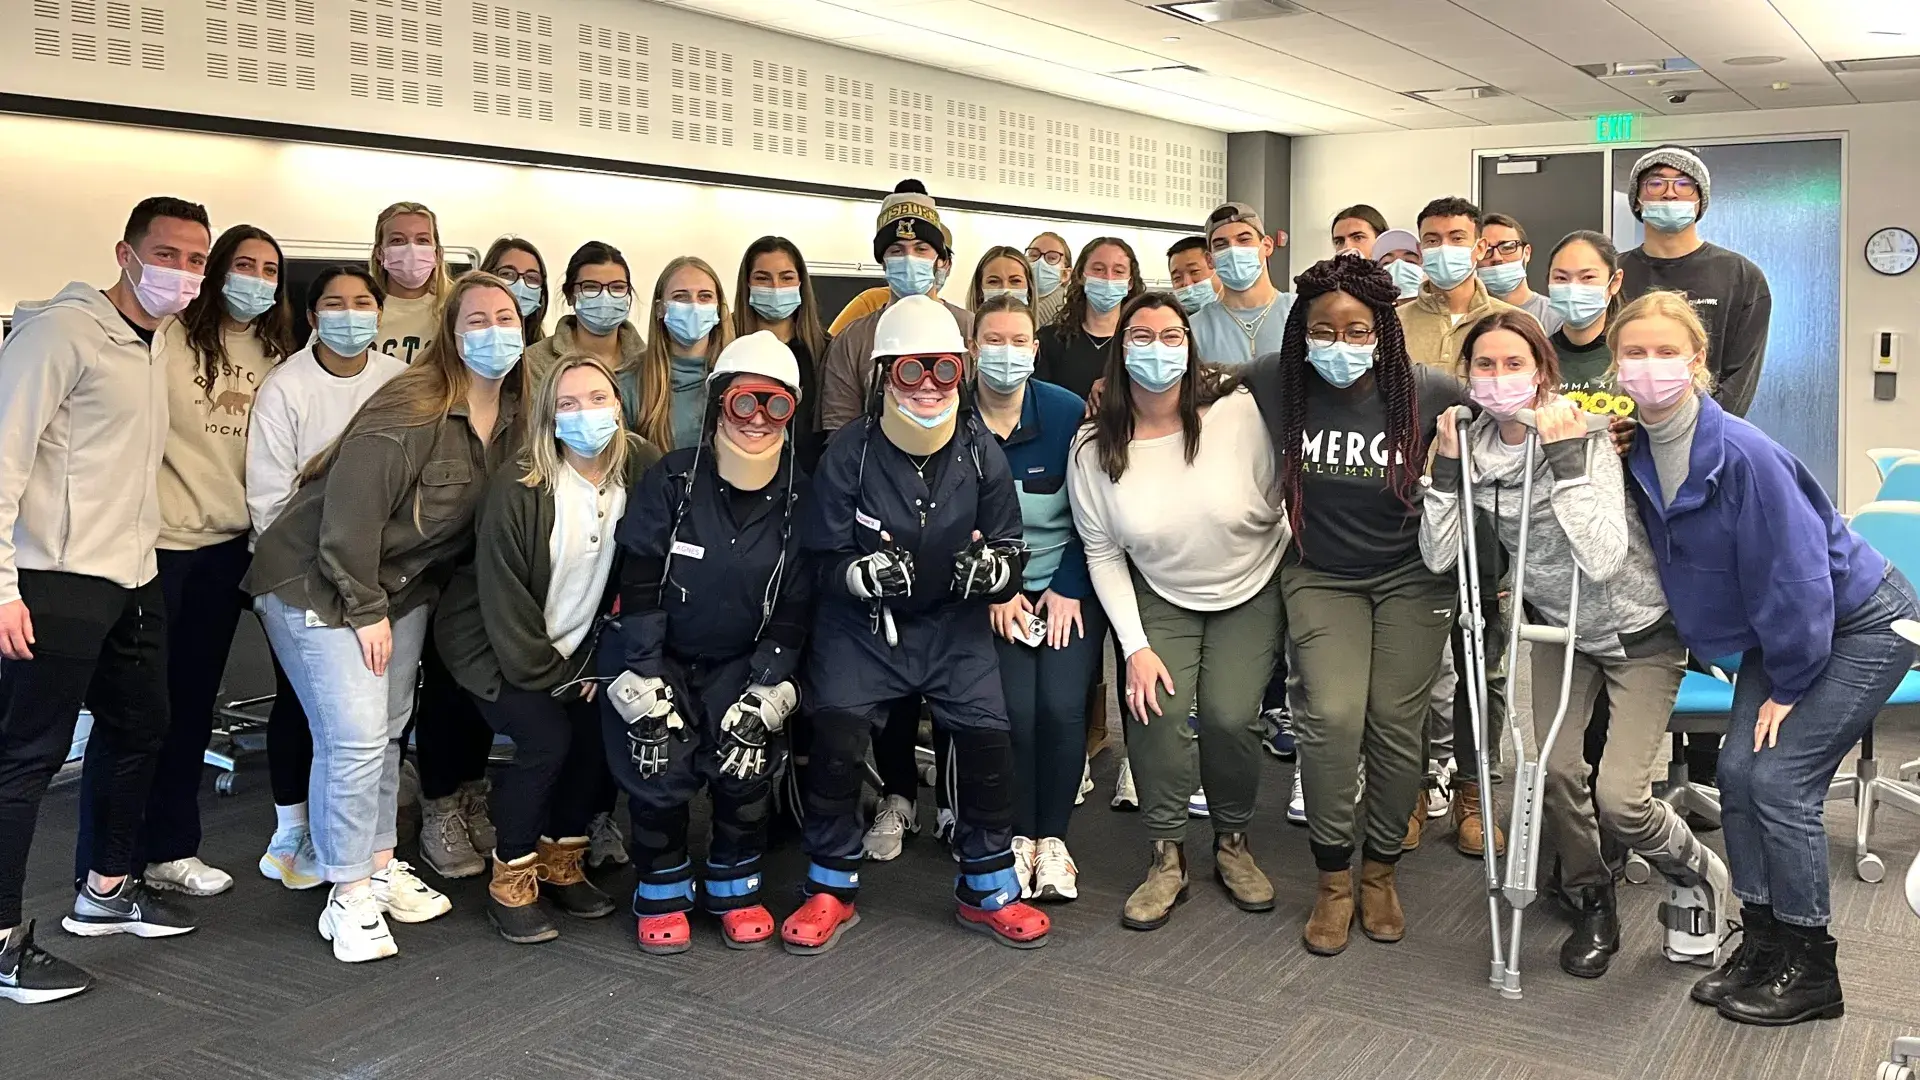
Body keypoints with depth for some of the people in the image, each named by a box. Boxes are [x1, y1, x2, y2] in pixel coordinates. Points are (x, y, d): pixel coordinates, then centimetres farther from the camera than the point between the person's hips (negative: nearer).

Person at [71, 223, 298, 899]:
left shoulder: (275, 355, 9)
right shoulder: (170, 337, -7)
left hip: (227, 548, 5)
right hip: (156, 540, -5)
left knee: (192, 702, 13)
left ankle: (169, 849, 25)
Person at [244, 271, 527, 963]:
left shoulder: (512, 419, -1)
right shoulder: (407, 413, -25)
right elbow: (351, 515, -25)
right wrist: (366, 611, -17)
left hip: (402, 588, 8)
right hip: (316, 585, -7)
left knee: (387, 731, 15)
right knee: (355, 738, -11)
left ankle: (380, 866, 29)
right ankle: (349, 898, 2)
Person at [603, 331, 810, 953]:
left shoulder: (798, 498, -6)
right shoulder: (671, 482, -12)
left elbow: (794, 608, -5)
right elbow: (638, 589, -12)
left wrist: (766, 693, -13)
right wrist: (644, 686, -17)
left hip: (741, 663, 1)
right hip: (659, 657, -1)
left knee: (747, 758, -18)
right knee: (658, 760, -17)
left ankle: (736, 887, 7)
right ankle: (662, 892, 8)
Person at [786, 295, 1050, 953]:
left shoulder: (981, 453, -3)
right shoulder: (849, 454, -10)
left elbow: (1010, 548, 4)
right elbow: (821, 558, -6)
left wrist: (991, 568, -20)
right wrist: (862, 574, -28)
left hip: (953, 623, 2)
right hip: (860, 623, -2)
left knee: (988, 732, -12)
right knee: (837, 732, -18)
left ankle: (987, 888, 11)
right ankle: (832, 888, 4)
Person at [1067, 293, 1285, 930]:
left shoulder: (1237, 412, -20)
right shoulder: (1095, 447, -13)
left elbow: (1276, 506, -9)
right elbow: (1102, 553, -6)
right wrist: (1135, 646, -12)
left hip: (1250, 591, -1)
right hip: (1160, 598, 1)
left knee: (1229, 716, -16)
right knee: (1154, 708, -19)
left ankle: (1232, 843, 13)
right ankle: (1167, 858, 1)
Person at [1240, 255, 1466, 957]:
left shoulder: (1426, 392, -15)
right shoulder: (1273, 384, -14)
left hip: (1411, 576, 0)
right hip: (1321, 576, 0)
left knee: (1396, 721, -2)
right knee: (1332, 716, -15)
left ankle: (1380, 871, 21)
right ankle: (1333, 880, 4)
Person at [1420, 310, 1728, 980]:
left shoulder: (1584, 437, -22)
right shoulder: (1473, 445, -7)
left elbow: (1604, 560, -34)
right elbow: (1438, 558, -12)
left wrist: (1567, 461, -36)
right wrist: (1445, 468, -20)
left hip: (1639, 633, -4)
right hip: (1558, 625, 5)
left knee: (1617, 796, -12)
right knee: (1557, 771, -7)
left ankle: (1699, 874, 20)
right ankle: (1594, 906, 19)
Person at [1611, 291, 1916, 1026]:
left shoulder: (1741, 453, -30)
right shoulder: (1638, 453, -8)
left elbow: (1796, 572, -25)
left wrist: (1790, 684, -18)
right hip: (1778, 632, 7)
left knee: (1780, 778, -11)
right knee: (1738, 771, 0)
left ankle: (1810, 971, 5)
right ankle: (1762, 941, 15)